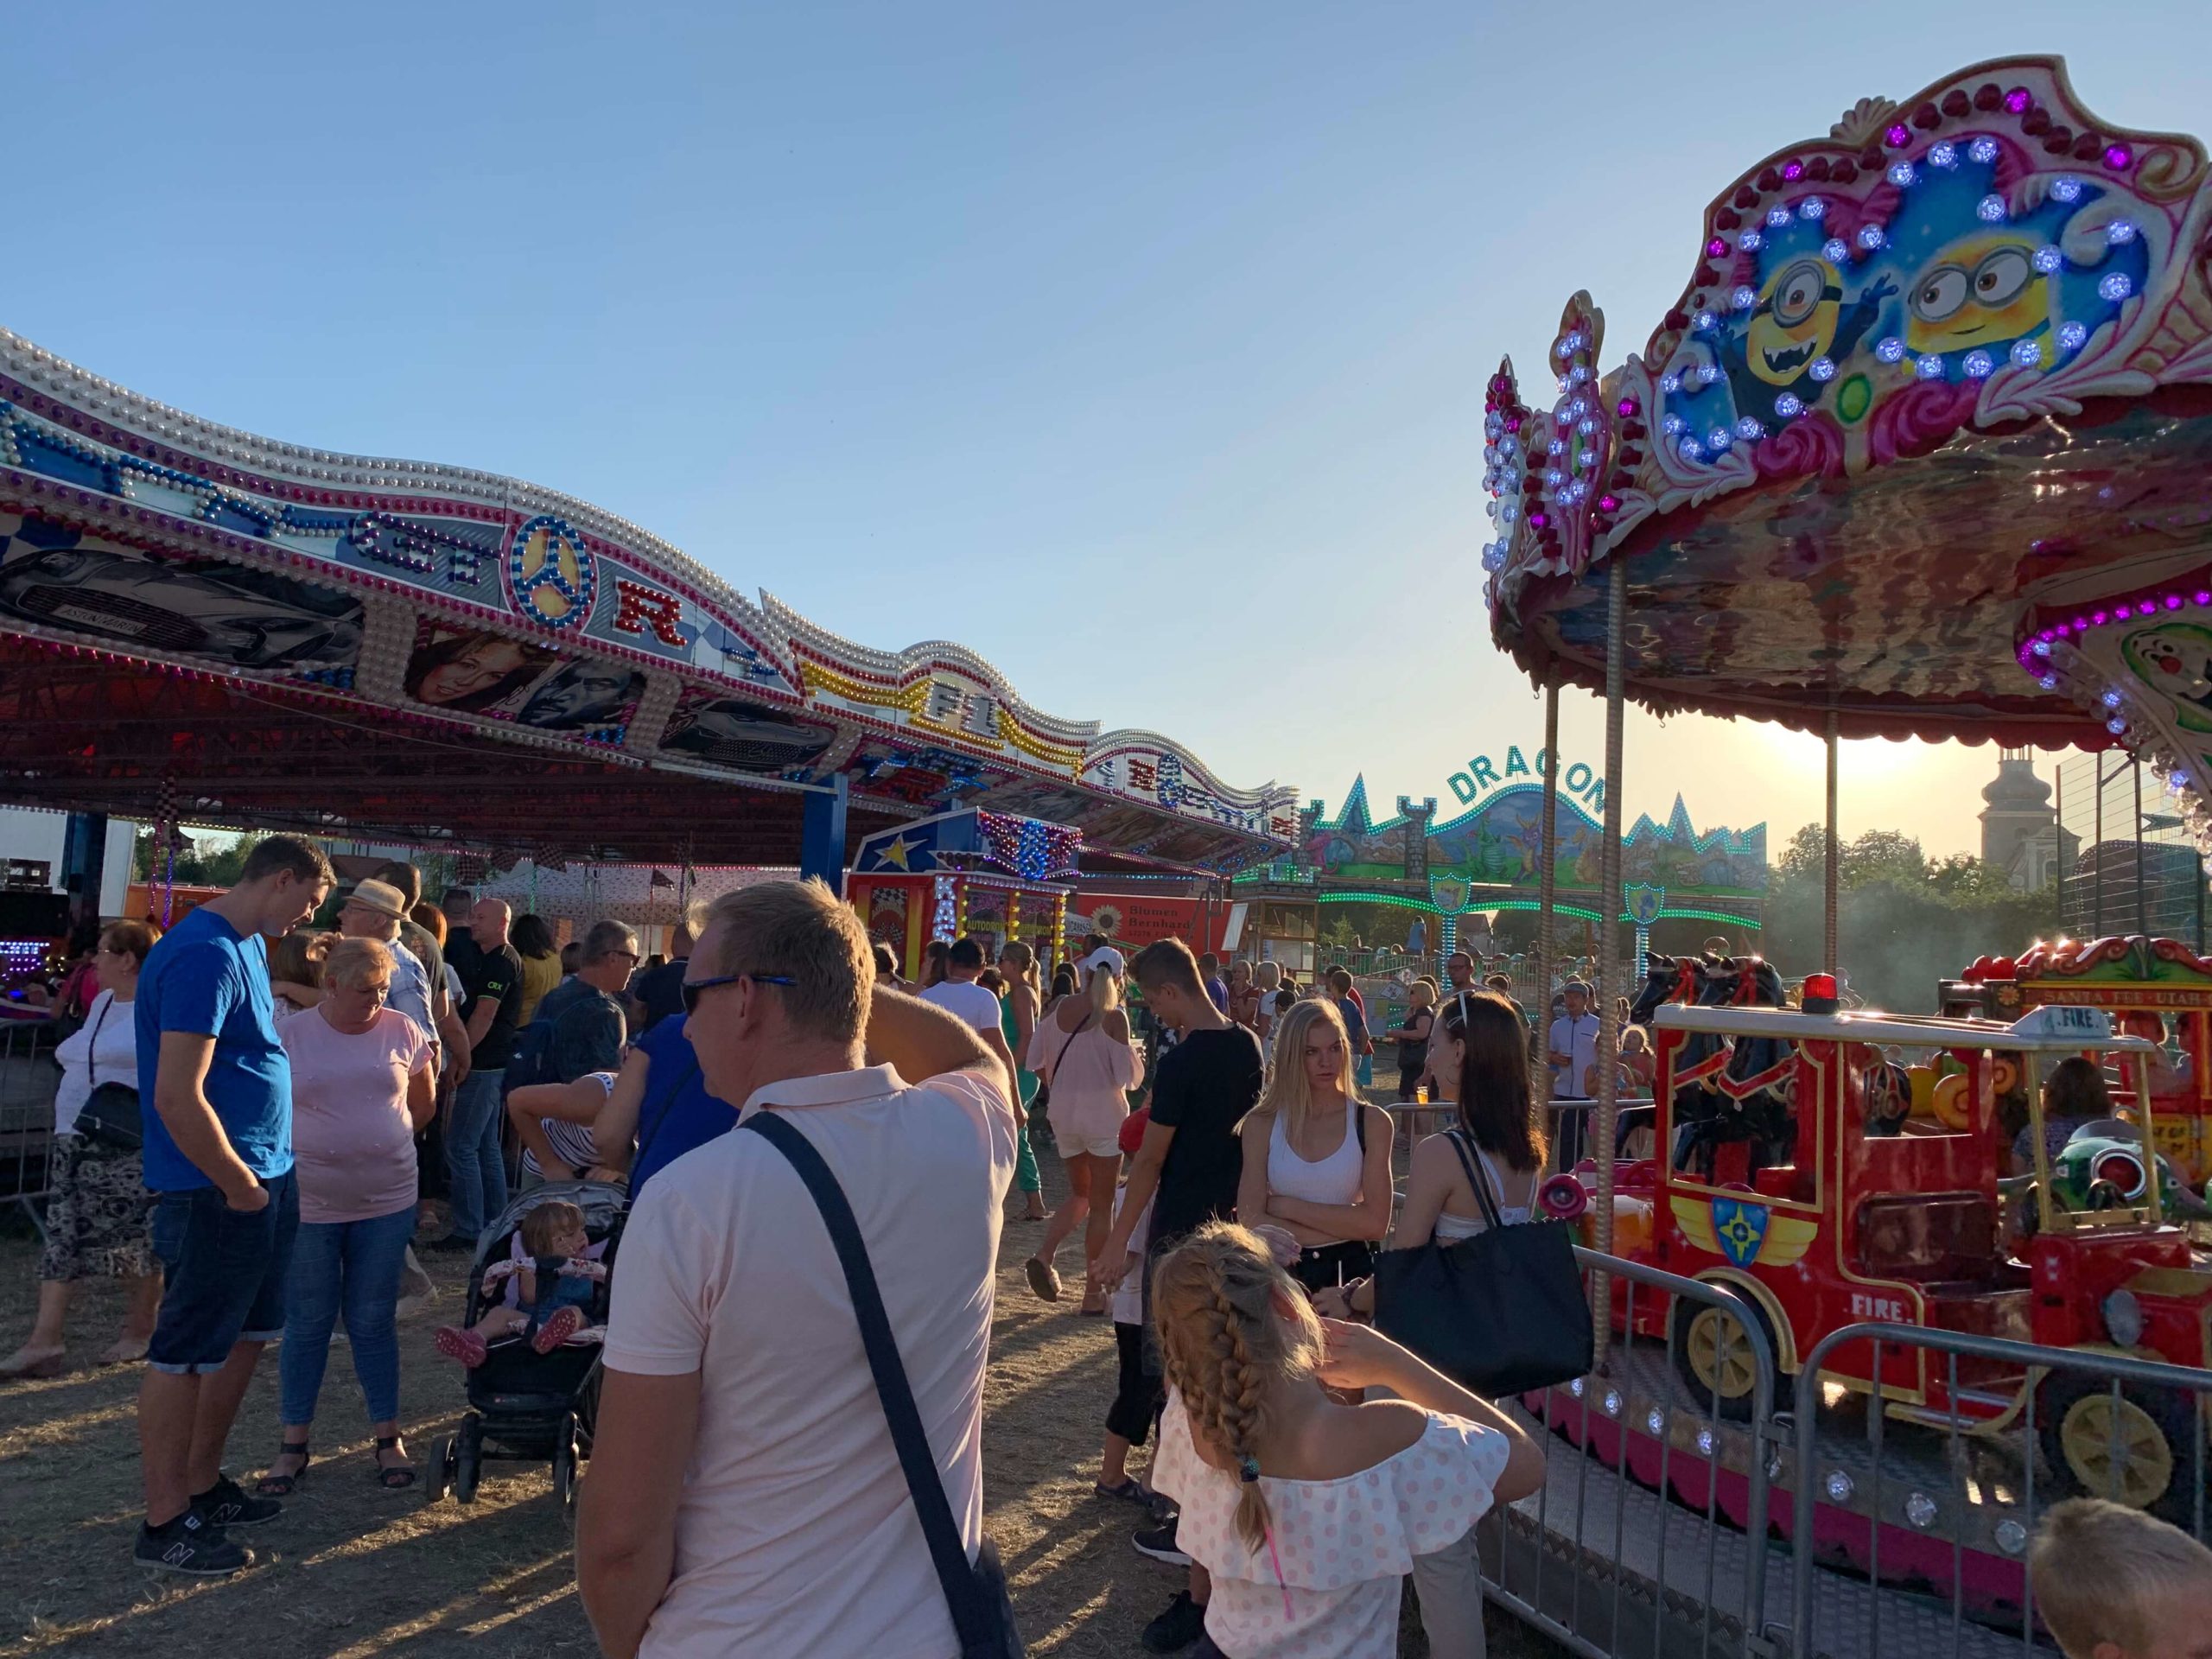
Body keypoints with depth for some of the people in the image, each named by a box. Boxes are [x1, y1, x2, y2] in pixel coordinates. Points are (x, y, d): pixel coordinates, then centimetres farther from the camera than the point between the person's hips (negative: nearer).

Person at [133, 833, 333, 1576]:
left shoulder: (246, 947, 11)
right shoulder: (205, 956, -21)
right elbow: (177, 1097, -25)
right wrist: (238, 1183, -16)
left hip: (265, 1177, 10)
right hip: (219, 1188, -10)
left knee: (244, 1336, 18)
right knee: (185, 1354, 3)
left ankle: (203, 1485, 32)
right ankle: (164, 1523, 15)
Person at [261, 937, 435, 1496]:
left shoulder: (403, 1032, -1)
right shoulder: (290, 1035, -5)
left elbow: (423, 1104, 12)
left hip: (387, 1202, 1)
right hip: (308, 1203, -1)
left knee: (374, 1322, 10)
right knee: (306, 1323, 9)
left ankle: (388, 1437, 20)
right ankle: (294, 1443, 23)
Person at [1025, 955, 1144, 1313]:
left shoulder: (1059, 1008, 0)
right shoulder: (1114, 1017, -14)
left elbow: (1036, 1061, 4)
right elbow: (1129, 1076, -13)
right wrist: (1136, 1055, 7)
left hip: (1063, 1113, 5)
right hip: (1103, 1115, -5)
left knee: (1080, 1194, 22)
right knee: (1101, 1205, 7)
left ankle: (1044, 1255, 1)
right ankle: (1094, 1292, 12)